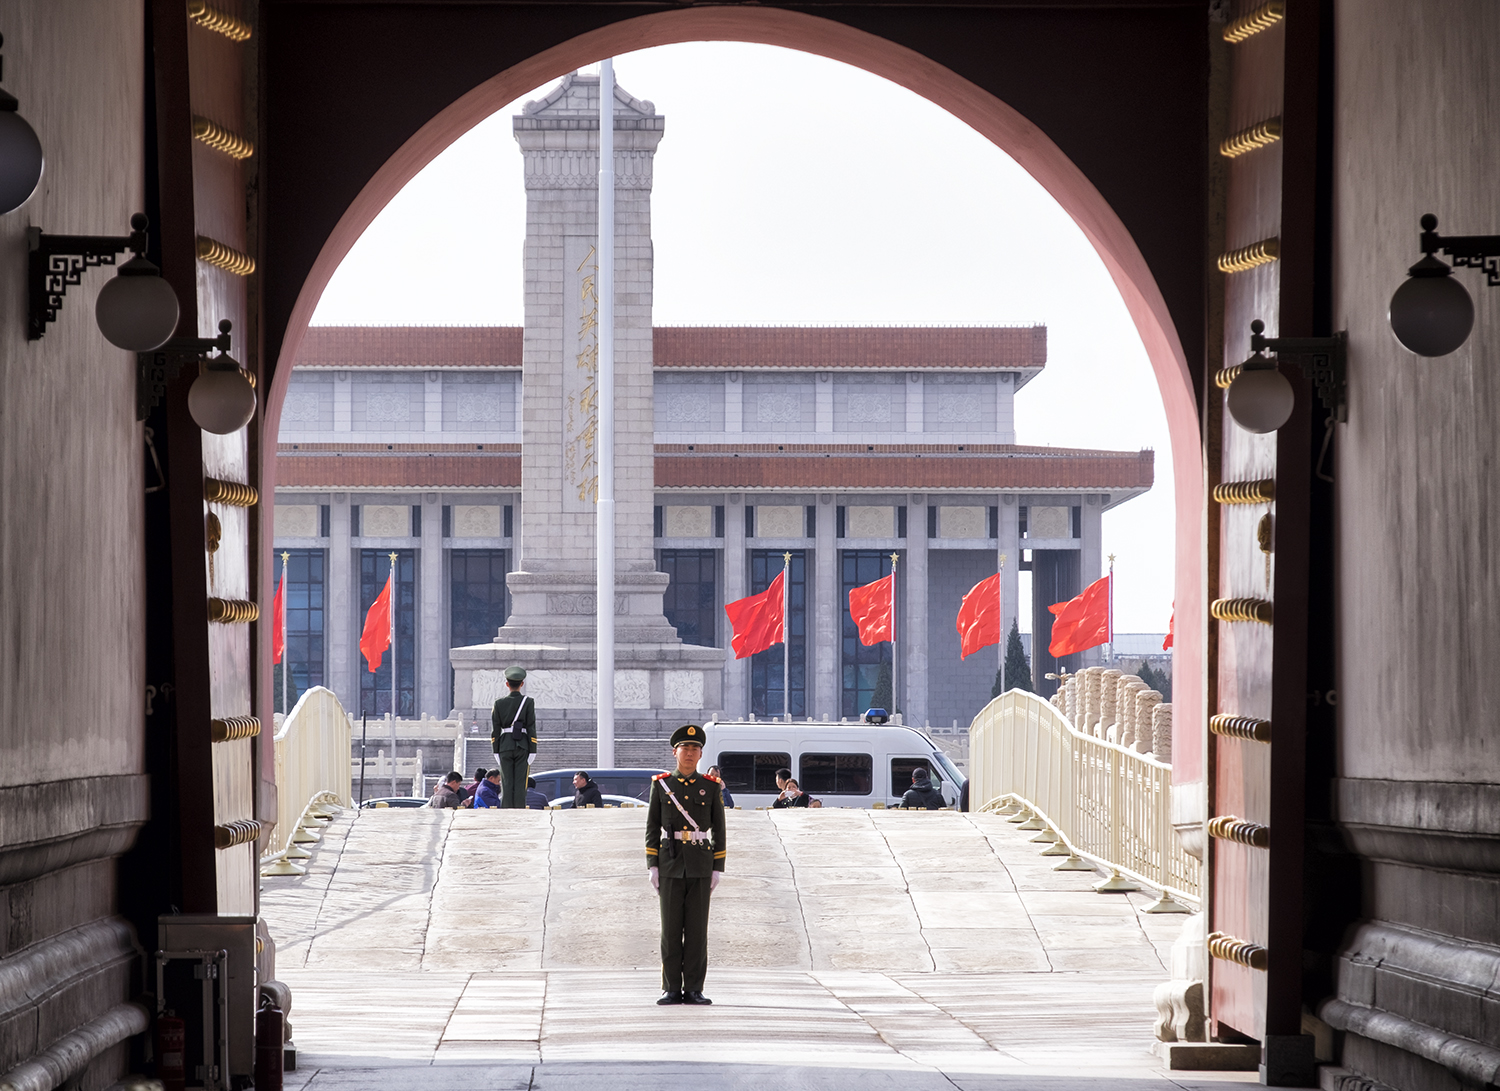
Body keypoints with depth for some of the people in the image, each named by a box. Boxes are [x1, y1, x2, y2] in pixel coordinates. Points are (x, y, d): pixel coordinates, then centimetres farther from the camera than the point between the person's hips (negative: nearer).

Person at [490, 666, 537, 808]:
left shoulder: (499, 703, 2)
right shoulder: (528, 702, -3)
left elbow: (495, 729, 2)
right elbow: (531, 728, -5)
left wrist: (496, 751, 8)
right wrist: (532, 751, -1)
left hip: (505, 747, 1)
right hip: (522, 747, -1)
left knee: (507, 783, 3)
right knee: (520, 783, -1)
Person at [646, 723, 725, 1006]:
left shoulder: (711, 787, 5)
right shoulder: (661, 785, 5)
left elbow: (719, 831, 5)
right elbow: (652, 828, 5)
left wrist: (718, 869, -1)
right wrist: (652, 866, -2)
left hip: (700, 867, 0)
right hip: (670, 866, 0)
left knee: (697, 929, -1)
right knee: (671, 929, 0)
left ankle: (693, 989, 3)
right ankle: (671, 990, 4)